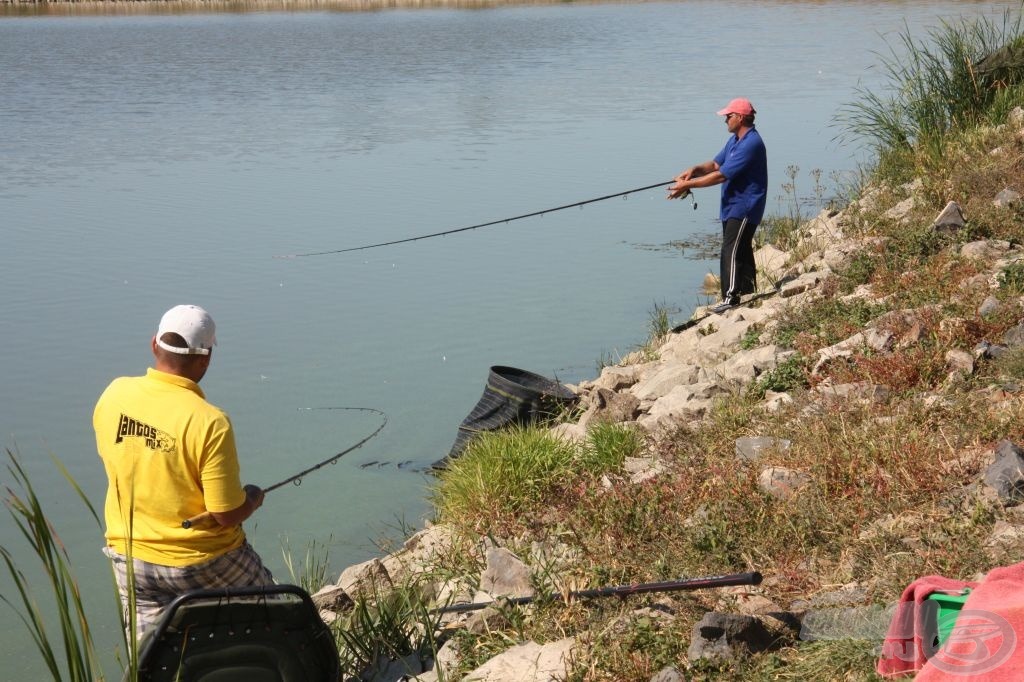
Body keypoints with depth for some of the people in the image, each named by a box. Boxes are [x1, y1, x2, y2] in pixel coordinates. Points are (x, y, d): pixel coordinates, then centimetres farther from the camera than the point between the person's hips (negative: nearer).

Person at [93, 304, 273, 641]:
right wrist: (253, 498, 2)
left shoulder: (113, 395, -9)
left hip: (130, 555, 5)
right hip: (202, 561, -4)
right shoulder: (210, 423, -25)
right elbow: (227, 515, -21)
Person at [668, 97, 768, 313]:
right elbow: (716, 164, 18)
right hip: (732, 205, 11)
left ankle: (731, 297, -15)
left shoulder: (751, 144, -22)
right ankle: (748, 293, 25)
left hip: (743, 208, -11)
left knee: (731, 252, -14)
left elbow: (721, 175, -24)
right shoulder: (735, 140, 13)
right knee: (741, 250, 16)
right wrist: (694, 170, -4)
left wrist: (687, 185, -19)